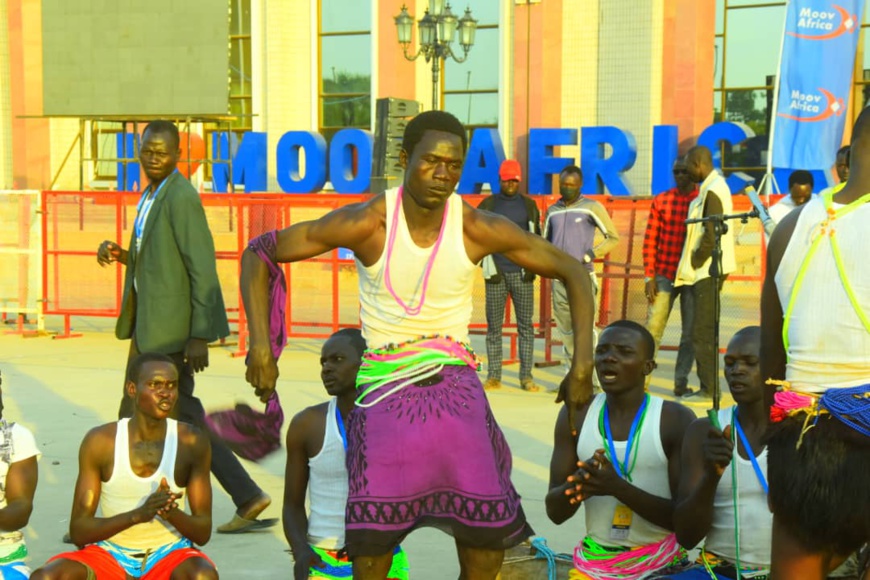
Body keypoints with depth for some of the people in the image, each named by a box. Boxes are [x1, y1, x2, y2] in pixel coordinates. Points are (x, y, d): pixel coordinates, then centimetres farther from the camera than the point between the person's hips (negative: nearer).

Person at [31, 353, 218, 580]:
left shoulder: (192, 442, -9)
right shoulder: (100, 441, -9)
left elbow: (203, 532, -7)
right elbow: (78, 531, -11)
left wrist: (172, 513, -30)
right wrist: (138, 514, -28)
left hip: (169, 552, -1)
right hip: (109, 552, 1)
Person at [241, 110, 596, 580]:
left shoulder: (477, 228, -6)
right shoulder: (368, 223, -11)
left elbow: (572, 271, 5)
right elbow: (259, 252, -4)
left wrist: (582, 363, -2)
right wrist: (261, 343, -13)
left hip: (454, 384, 2)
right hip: (385, 386, -1)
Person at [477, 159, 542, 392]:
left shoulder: (529, 205, 9)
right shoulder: (487, 205, 5)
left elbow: (536, 238, 12)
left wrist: (533, 267, 3)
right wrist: (490, 268, -3)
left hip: (522, 274, 1)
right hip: (496, 275, -1)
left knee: (526, 325, 1)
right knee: (493, 326, 1)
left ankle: (526, 376, 5)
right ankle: (493, 376, 6)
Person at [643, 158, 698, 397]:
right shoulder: (661, 201, 4)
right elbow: (650, 240, 3)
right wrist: (649, 276, -4)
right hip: (664, 275, 0)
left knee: (690, 332, 5)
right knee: (653, 327, -5)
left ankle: (681, 383, 14)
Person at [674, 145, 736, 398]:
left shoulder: (712, 191, -16)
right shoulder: (716, 186, 15)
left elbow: (711, 236, -21)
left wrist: (694, 263, -11)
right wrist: (694, 264, 14)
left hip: (708, 270, -10)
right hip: (710, 269, 10)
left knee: (702, 332, -7)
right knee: (706, 331, 13)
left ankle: (708, 388, -3)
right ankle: (709, 386, 19)